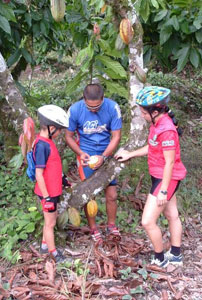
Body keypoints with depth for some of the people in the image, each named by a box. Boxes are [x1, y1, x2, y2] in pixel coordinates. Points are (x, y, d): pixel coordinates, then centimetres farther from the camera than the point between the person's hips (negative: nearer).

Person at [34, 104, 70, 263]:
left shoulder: (47, 141, 1)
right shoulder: (42, 145, -26)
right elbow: (39, 174, -25)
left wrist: (62, 178, 24)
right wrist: (46, 197, -21)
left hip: (53, 190, 9)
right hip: (48, 192, -9)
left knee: (52, 217, 23)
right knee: (50, 222, 9)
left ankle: (45, 245, 42)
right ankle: (53, 253, 27)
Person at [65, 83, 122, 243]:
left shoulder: (112, 107, -17)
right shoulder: (75, 110, -17)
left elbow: (116, 136, -10)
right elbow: (69, 136, -5)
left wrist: (103, 157, -21)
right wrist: (80, 153, -20)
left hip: (106, 153, 1)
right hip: (86, 155, -1)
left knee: (112, 195, 5)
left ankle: (111, 225, 29)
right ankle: (93, 229, 23)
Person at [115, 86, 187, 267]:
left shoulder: (166, 130, -27)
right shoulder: (158, 123, 1)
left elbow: (170, 162, -24)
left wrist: (163, 190, -20)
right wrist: (130, 154, 15)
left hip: (166, 179, -10)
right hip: (160, 177, 10)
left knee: (148, 222, -4)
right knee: (172, 216, 22)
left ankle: (160, 260, 17)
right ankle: (176, 255, 39)